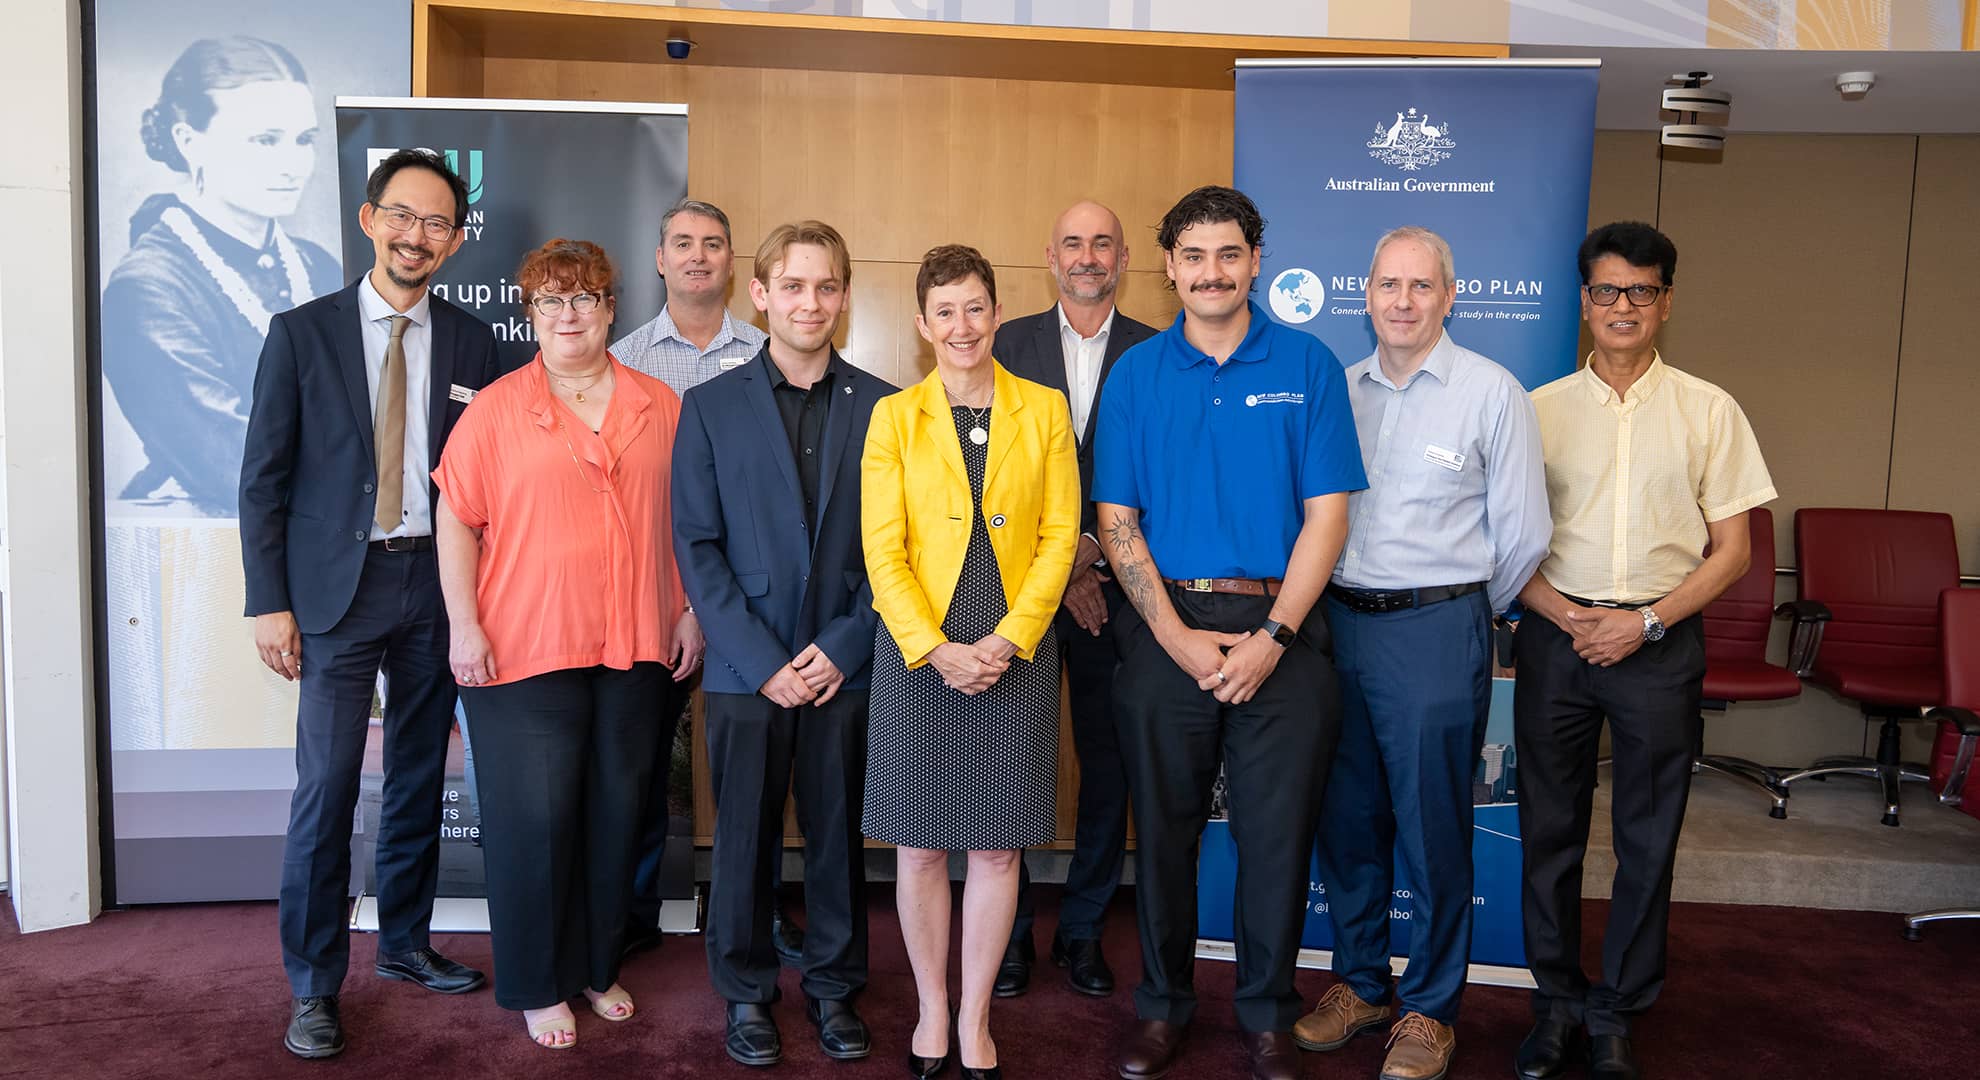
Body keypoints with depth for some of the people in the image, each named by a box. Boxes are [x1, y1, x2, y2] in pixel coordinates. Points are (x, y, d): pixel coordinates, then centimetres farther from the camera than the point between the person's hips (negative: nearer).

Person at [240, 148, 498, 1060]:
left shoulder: (471, 343, 5)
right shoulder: (302, 333, 0)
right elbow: (263, 478, -1)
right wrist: (270, 603, -6)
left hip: (436, 583, 3)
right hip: (337, 585, -2)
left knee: (419, 777, 13)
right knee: (327, 788, -3)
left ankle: (405, 942, 31)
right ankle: (313, 984, 12)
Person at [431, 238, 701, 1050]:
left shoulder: (661, 407, 7)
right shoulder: (495, 410, 0)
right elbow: (456, 522, -1)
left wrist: (691, 612, 7)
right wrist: (464, 625, -8)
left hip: (635, 648, 3)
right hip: (524, 648, -2)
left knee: (615, 812, 11)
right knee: (533, 817, 3)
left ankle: (598, 966, 29)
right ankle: (537, 985, 19)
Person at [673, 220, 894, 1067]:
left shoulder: (882, 407, 3)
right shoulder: (711, 406, 2)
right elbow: (697, 545, -2)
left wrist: (844, 646, -9)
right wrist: (761, 659, -9)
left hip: (844, 668, 1)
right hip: (745, 670, 0)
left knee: (838, 836, 10)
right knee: (746, 838, 10)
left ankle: (833, 988, 28)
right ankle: (746, 993, 27)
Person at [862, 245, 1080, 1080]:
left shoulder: (1044, 410, 5)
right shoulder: (894, 416, 4)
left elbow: (1060, 535, 0)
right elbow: (882, 548, -2)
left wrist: (1006, 640, -11)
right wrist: (935, 649, -13)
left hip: (1014, 653, 0)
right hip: (917, 651, 0)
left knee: (997, 848, 7)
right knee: (920, 847, 7)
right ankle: (931, 1011, 25)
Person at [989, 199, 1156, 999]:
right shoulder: (1011, 343, 5)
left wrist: (1092, 548, -12)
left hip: (1113, 590, 0)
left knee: (1109, 765, 7)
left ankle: (1083, 928, 23)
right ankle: (1011, 929, 20)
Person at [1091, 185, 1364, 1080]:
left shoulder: (1307, 366, 1)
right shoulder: (1135, 375, 3)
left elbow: (1326, 515, -2)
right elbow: (1117, 522, 1)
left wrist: (1271, 638, -11)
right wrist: (1181, 638, -9)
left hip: (1278, 635, 0)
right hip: (1164, 630, 1)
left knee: (1277, 830, 6)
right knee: (1163, 827, 10)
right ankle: (1162, 1004, 28)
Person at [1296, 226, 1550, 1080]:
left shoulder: (1492, 392, -3)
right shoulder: (1338, 390, 8)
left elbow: (1523, 534, -1)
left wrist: (1465, 616, 7)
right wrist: (1334, 605, 8)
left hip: (1436, 631, -4)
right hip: (1338, 624, 4)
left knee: (1432, 829, 4)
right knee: (1346, 818, 12)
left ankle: (1429, 1009, 21)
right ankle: (1360, 981, 30)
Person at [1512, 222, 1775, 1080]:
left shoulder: (1709, 412, 4)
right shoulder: (1538, 410, 5)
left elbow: (1732, 550, 3)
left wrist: (1646, 621, -10)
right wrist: (1568, 616, -11)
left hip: (1660, 644, 0)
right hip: (1555, 634, 1)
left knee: (1648, 839, 6)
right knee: (1549, 828, 6)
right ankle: (1557, 1002, 22)